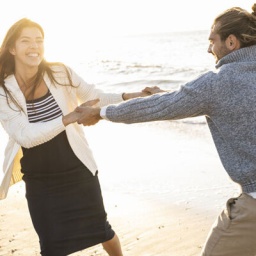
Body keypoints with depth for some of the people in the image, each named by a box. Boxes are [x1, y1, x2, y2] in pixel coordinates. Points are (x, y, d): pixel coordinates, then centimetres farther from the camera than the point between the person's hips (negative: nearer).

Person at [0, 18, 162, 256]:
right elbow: (25, 136, -22)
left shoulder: (60, 73, -10)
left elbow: (95, 96, 3)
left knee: (100, 229, 16)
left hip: (77, 170, 1)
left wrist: (129, 96, -11)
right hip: (39, 181, 0)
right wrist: (69, 118, -31)